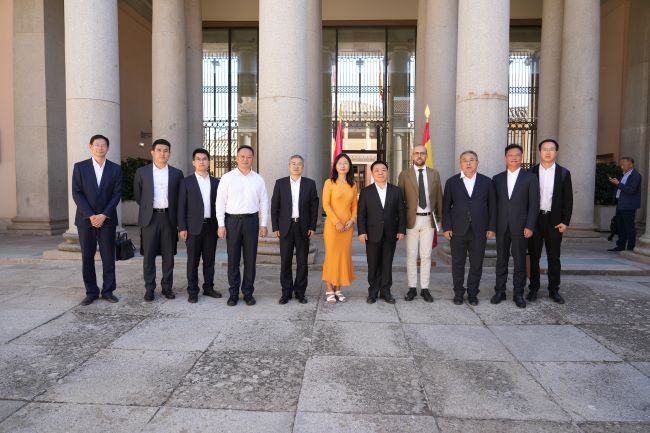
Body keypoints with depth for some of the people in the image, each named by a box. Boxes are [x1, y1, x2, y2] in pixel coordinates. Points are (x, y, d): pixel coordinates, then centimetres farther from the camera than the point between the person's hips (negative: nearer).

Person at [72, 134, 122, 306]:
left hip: (107, 219, 0)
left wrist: (104, 215, -11)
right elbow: (76, 193, -2)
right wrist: (90, 215, -12)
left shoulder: (115, 169, 4)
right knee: (87, 257, 4)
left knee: (108, 257, 2)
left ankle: (108, 291, 12)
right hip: (85, 219, 0)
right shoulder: (79, 167, 3)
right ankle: (91, 292, 14)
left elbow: (117, 194, -1)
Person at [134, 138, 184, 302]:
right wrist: (148, 208, 12)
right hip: (149, 218, 0)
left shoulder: (177, 173, 5)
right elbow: (137, 195, 12)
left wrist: (173, 213, 9)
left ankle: (167, 287, 17)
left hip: (169, 218, 1)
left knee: (168, 255, 6)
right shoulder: (142, 172, 4)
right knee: (149, 255, 4)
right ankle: (149, 289, 14)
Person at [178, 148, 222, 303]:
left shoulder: (216, 182, 10)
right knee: (193, 260, 3)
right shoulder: (186, 182, 1)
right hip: (194, 227, -3)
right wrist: (182, 228, -8)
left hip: (211, 226, 3)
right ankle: (192, 291, 13)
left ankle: (208, 287, 22)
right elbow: (181, 206, -1)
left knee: (209, 259, 9)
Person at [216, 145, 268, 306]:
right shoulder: (227, 178, 1)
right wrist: (221, 225, -6)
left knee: (250, 258, 6)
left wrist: (263, 224, 3)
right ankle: (233, 293, 16)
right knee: (233, 258, 5)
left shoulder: (258, 179, 7)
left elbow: (264, 202, 8)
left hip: (252, 220, 1)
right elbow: (220, 202, 0)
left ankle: (248, 292, 17)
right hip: (232, 220, -1)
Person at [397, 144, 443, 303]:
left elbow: (439, 196, 9)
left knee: (426, 255, 6)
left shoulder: (434, 174, 8)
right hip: (412, 219, -1)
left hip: (428, 219, 1)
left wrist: (440, 217, 7)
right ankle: (412, 288, 14)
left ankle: (425, 288, 14)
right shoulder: (404, 175, 2)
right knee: (411, 255, 4)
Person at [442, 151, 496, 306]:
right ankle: (458, 293, 19)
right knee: (457, 264, 6)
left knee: (477, 264, 7)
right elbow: (446, 207, 3)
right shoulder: (451, 182, 5)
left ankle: (472, 293, 21)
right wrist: (447, 227, -4)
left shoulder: (486, 182, 6)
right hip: (458, 230, 0)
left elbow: (492, 206, 6)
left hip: (479, 231, 1)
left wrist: (492, 228, 0)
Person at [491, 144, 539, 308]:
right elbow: (493, 203, 8)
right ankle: (500, 291, 16)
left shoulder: (530, 178, 2)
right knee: (501, 260, 8)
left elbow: (534, 204, -2)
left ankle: (518, 294, 15)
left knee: (520, 262, 4)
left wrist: (529, 226, -9)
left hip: (520, 227, -2)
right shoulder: (497, 178, 9)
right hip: (501, 227, 2)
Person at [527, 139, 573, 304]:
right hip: (534, 219, 0)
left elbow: (568, 199, 2)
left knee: (554, 257, 8)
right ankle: (533, 288, 16)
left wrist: (565, 221, -5)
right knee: (534, 256, 6)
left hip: (554, 221, 0)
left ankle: (554, 290, 19)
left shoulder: (564, 173, 3)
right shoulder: (531, 172, 2)